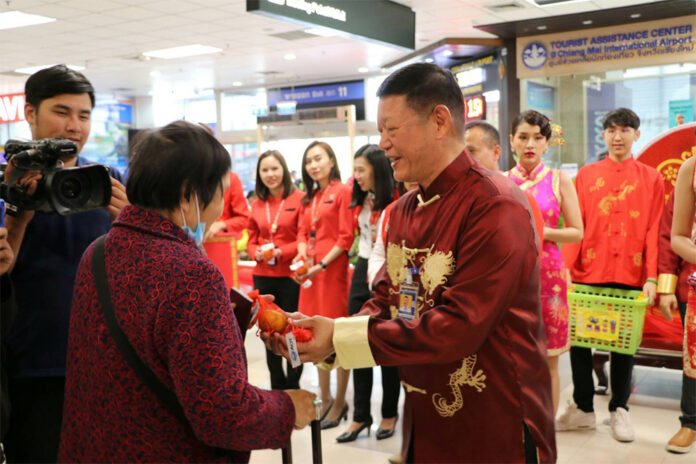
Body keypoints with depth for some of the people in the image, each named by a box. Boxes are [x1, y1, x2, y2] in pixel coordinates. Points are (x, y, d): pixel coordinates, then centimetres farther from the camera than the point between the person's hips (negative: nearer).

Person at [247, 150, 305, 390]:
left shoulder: (299, 198, -5)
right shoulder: (257, 204, 9)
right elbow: (251, 240, 13)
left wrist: (281, 252, -18)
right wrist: (257, 252, -8)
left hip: (292, 275, -4)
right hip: (263, 276, 5)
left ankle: (294, 388, 17)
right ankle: (277, 387, 27)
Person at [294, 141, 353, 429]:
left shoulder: (342, 192, -6)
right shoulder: (309, 198, 16)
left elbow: (346, 237, -11)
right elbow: (303, 232, 16)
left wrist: (323, 264, -16)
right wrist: (302, 253, -4)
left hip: (333, 268, -7)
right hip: (309, 270, 7)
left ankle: (340, 403, 10)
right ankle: (325, 400, 22)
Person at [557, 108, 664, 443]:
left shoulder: (650, 178, 6)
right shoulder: (586, 175, 7)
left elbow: (653, 230, 1)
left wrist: (652, 277, -7)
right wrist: (567, 268, -6)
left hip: (630, 276, 0)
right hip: (588, 273, 1)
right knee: (579, 339, 4)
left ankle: (619, 409, 22)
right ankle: (583, 409, 18)